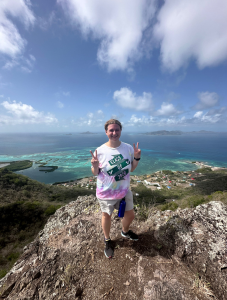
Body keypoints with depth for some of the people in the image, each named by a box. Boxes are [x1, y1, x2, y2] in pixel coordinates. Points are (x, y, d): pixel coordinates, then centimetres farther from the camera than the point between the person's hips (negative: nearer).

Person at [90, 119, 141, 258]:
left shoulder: (129, 148, -8)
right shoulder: (100, 151, -17)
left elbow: (131, 169, 2)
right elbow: (95, 173, -8)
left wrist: (137, 158, -14)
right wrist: (95, 166, -29)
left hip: (125, 190, 4)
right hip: (106, 192, -3)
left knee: (130, 215, 22)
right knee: (107, 216, 21)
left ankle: (125, 231, 59)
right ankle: (107, 240, 54)